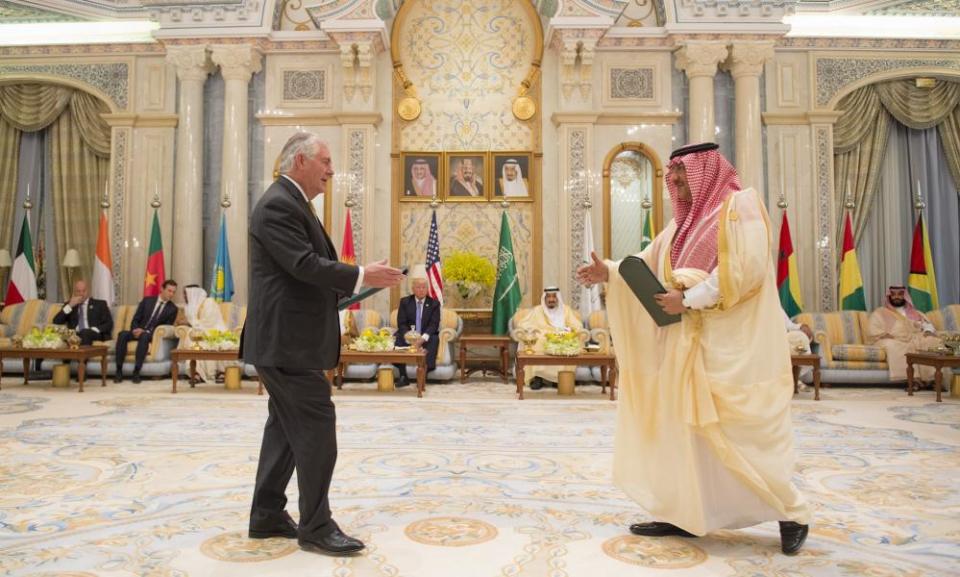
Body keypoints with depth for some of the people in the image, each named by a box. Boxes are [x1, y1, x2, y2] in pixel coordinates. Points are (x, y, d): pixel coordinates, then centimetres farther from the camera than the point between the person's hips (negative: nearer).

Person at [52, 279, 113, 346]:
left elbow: (109, 324, 5)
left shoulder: (100, 304, 16)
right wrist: (70, 306, 0)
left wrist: (94, 331, -13)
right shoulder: (69, 305, 23)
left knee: (85, 332, -37)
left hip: (95, 335, -2)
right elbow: (56, 322, 8)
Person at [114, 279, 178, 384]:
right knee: (122, 334, -28)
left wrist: (146, 332, -15)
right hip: (138, 332, 3)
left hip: (152, 335, -3)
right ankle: (119, 371, -27)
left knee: (144, 336, -37)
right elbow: (135, 319, 8)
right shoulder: (147, 300, 11)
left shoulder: (172, 309, 5)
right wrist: (135, 329, -14)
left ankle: (136, 372, -36)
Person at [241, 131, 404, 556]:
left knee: (286, 426, 16)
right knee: (317, 426, -6)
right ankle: (316, 527, 5)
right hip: (287, 341, -11)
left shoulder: (292, 203, 18)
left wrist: (360, 281, 13)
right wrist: (362, 276, -18)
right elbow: (305, 265, -23)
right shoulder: (278, 205, -15)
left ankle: (267, 516, 26)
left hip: (288, 339, 11)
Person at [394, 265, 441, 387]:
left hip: (426, 337, -1)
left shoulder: (434, 303, 4)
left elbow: (434, 325, -7)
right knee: (397, 338, -28)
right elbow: (401, 323, -2)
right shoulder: (404, 301, 7)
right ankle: (403, 376, -26)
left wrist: (424, 337, -27)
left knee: (434, 340, -32)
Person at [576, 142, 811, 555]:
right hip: (688, 340, 8)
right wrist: (608, 273, 0)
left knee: (741, 431, -5)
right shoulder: (683, 223, 18)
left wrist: (689, 299, -18)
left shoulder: (740, 206, -7)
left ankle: (792, 514, 13)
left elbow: (745, 269, -19)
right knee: (681, 422, 7)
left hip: (733, 342, -8)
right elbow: (647, 265, 16)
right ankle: (683, 514, 17)